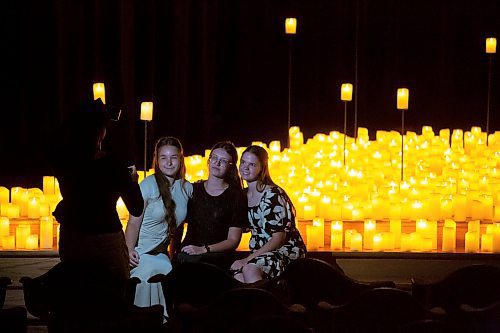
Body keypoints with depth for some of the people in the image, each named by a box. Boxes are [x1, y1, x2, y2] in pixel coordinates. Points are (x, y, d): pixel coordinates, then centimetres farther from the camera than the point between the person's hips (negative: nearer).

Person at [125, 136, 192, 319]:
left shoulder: (187, 188, 7)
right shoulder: (149, 185, -7)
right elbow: (134, 222, -10)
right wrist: (130, 251, -23)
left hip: (161, 254, 4)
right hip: (140, 252, -4)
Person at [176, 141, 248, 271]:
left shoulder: (236, 196, 6)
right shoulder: (192, 190, 16)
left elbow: (233, 240, 0)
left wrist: (204, 249, -15)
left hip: (218, 255, -2)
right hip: (188, 252, 2)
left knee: (194, 260, -36)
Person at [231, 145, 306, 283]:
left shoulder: (273, 194, -12)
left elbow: (279, 237, -16)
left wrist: (248, 259, -19)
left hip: (286, 250, -6)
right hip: (261, 252, 6)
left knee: (250, 269, -35)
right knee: (236, 272, -27)